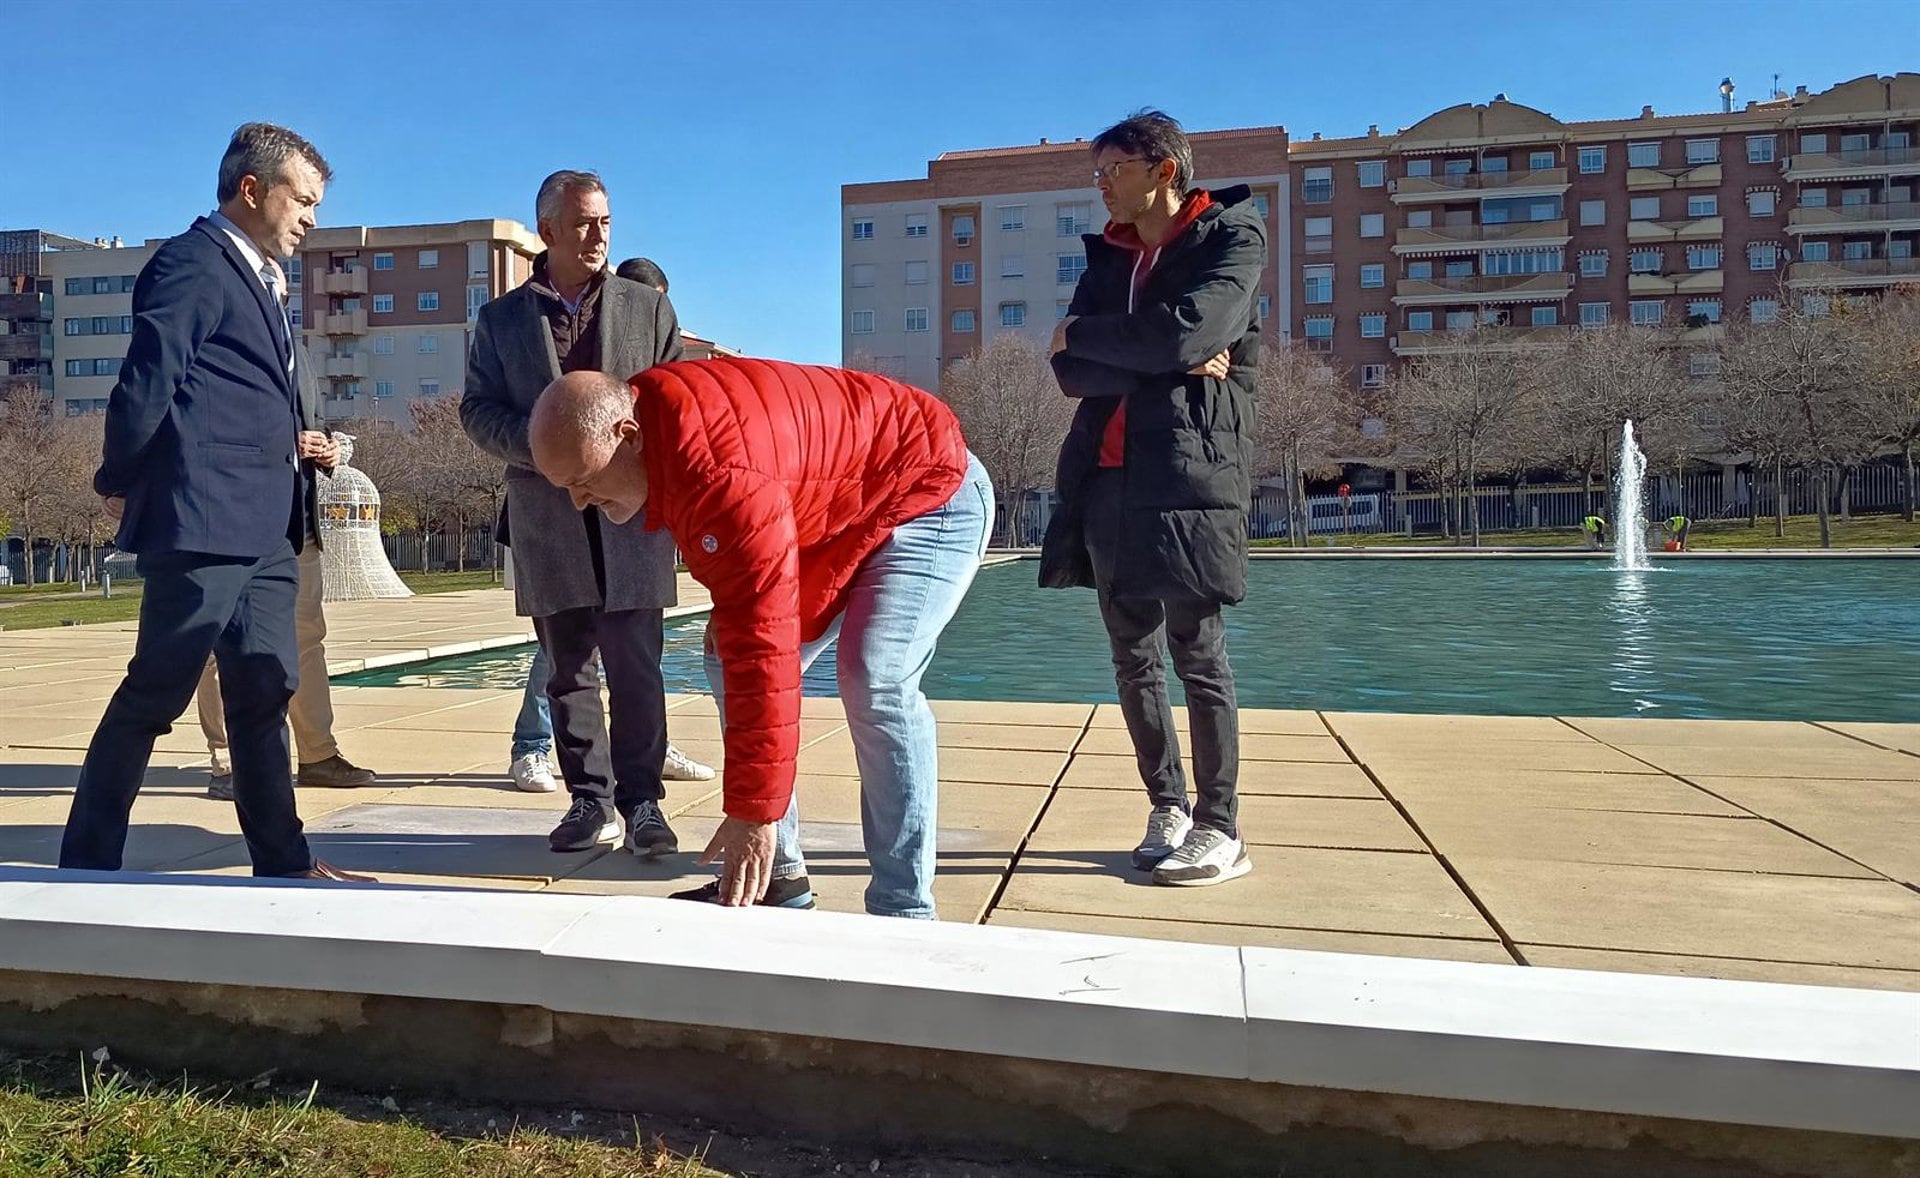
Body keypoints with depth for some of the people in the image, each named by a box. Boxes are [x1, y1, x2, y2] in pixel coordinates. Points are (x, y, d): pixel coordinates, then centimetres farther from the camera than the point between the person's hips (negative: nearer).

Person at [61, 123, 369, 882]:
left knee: (265, 690, 10)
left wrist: (297, 447, 8)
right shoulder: (193, 264, -8)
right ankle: (87, 865, 10)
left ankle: (283, 861, 17)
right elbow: (146, 383, -15)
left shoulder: (256, 279, 21)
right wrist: (120, 484, -5)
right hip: (204, 521, -9)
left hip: (264, 526, 9)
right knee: (157, 692, -2)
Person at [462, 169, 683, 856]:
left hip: (631, 511, -1)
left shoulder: (648, 309, 11)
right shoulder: (502, 318, 12)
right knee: (568, 666, 6)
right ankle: (590, 798, 14)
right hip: (547, 517, 1)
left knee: (635, 665, -4)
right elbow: (478, 410, 7)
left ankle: (640, 801, 4)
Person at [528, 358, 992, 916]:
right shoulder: (643, 408, -8)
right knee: (729, 660, 2)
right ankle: (777, 879, 8)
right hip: (832, 513, 10)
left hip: (929, 494, -10)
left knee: (875, 682, -28)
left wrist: (753, 812, -34)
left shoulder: (721, 474, -39)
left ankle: (903, 912, -17)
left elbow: (763, 644, -39)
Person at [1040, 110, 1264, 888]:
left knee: (1196, 650, -4)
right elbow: (1070, 373, 5)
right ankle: (1167, 807, 19)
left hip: (1189, 473, -6)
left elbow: (1184, 330, -16)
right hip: (1108, 477, 6)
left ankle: (1220, 830, 5)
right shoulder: (1108, 258, 19)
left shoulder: (1233, 237, 3)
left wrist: (1082, 335, -2)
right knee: (1133, 656, 7)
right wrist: (1172, 364, -8)